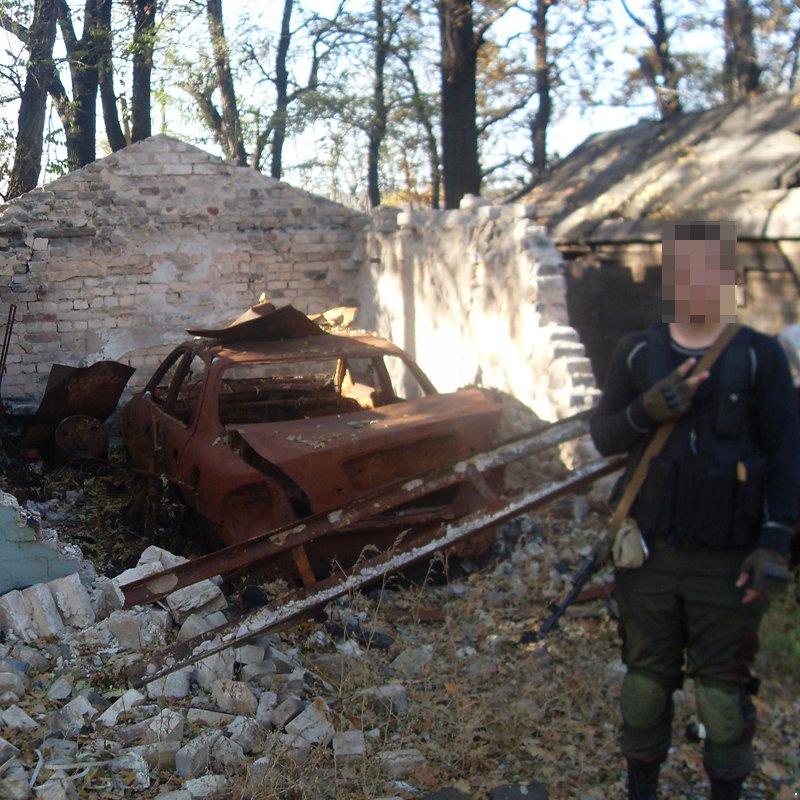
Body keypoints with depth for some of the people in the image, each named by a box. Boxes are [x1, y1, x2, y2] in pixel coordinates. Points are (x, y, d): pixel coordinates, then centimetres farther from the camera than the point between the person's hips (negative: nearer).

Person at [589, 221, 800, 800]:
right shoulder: (637, 353, 4)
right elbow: (604, 437, 5)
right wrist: (648, 410, -15)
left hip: (727, 560, -2)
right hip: (650, 555, 2)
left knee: (723, 687, 6)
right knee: (647, 681, 12)